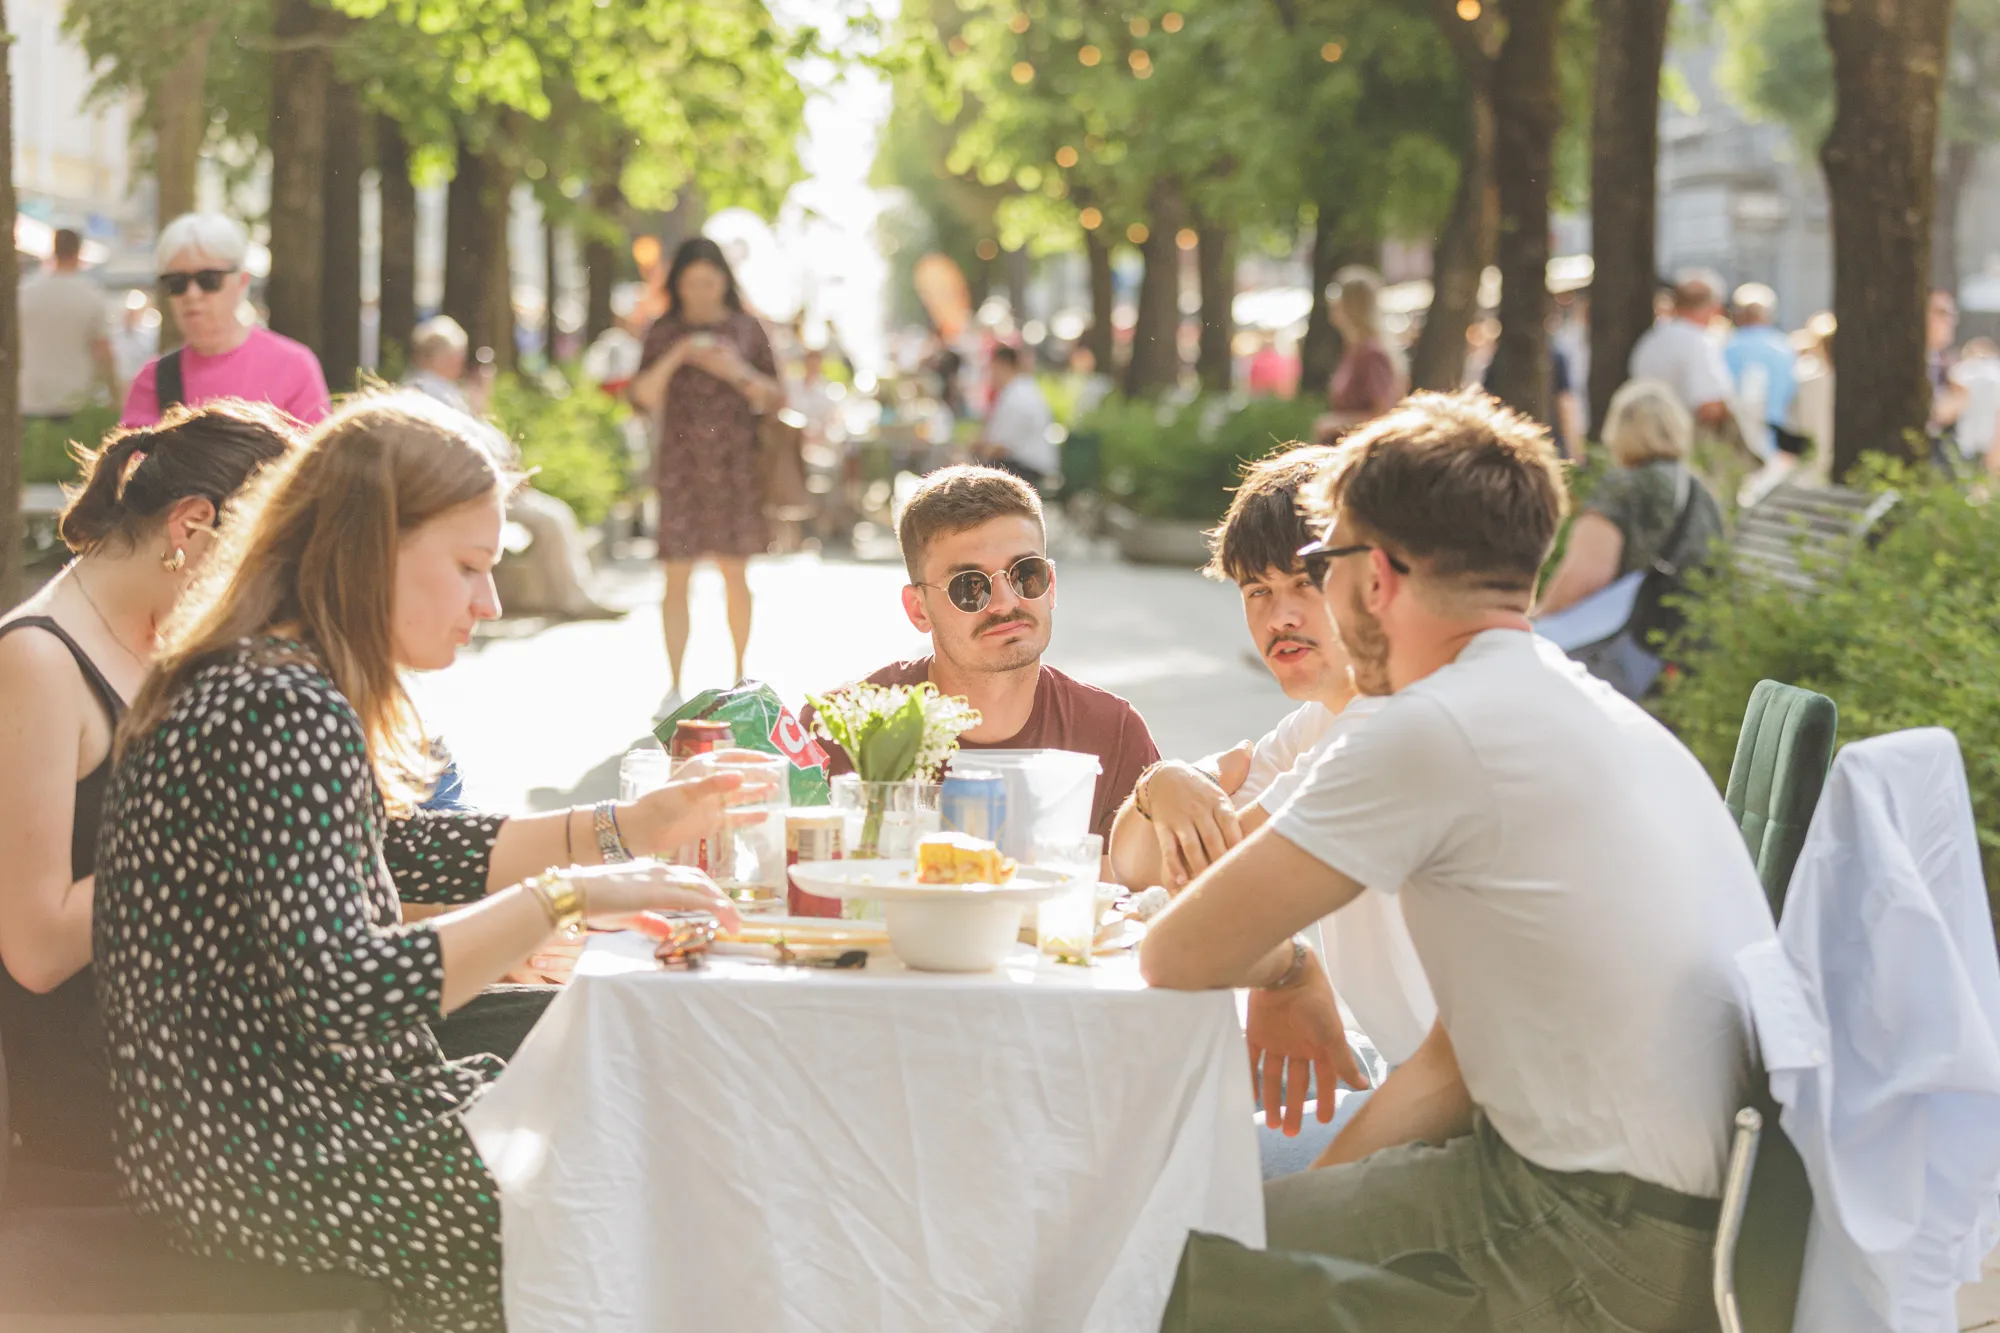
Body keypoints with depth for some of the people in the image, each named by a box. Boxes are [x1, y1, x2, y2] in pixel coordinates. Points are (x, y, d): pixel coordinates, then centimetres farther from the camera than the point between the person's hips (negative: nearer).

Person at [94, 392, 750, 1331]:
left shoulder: (255, 682, 10)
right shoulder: (286, 711, -22)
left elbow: (404, 851, 22)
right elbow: (343, 999, -30)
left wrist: (625, 830, 15)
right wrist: (564, 897, -26)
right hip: (254, 1169, -10)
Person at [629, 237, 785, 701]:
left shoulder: (746, 328, 7)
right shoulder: (665, 333, 7)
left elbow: (776, 398, 7)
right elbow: (643, 396, -1)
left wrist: (737, 372, -9)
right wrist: (675, 357, -14)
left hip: (735, 464, 0)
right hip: (680, 465, 0)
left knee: (735, 573, 3)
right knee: (677, 576, -4)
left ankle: (740, 676, 16)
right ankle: (675, 686, -2)